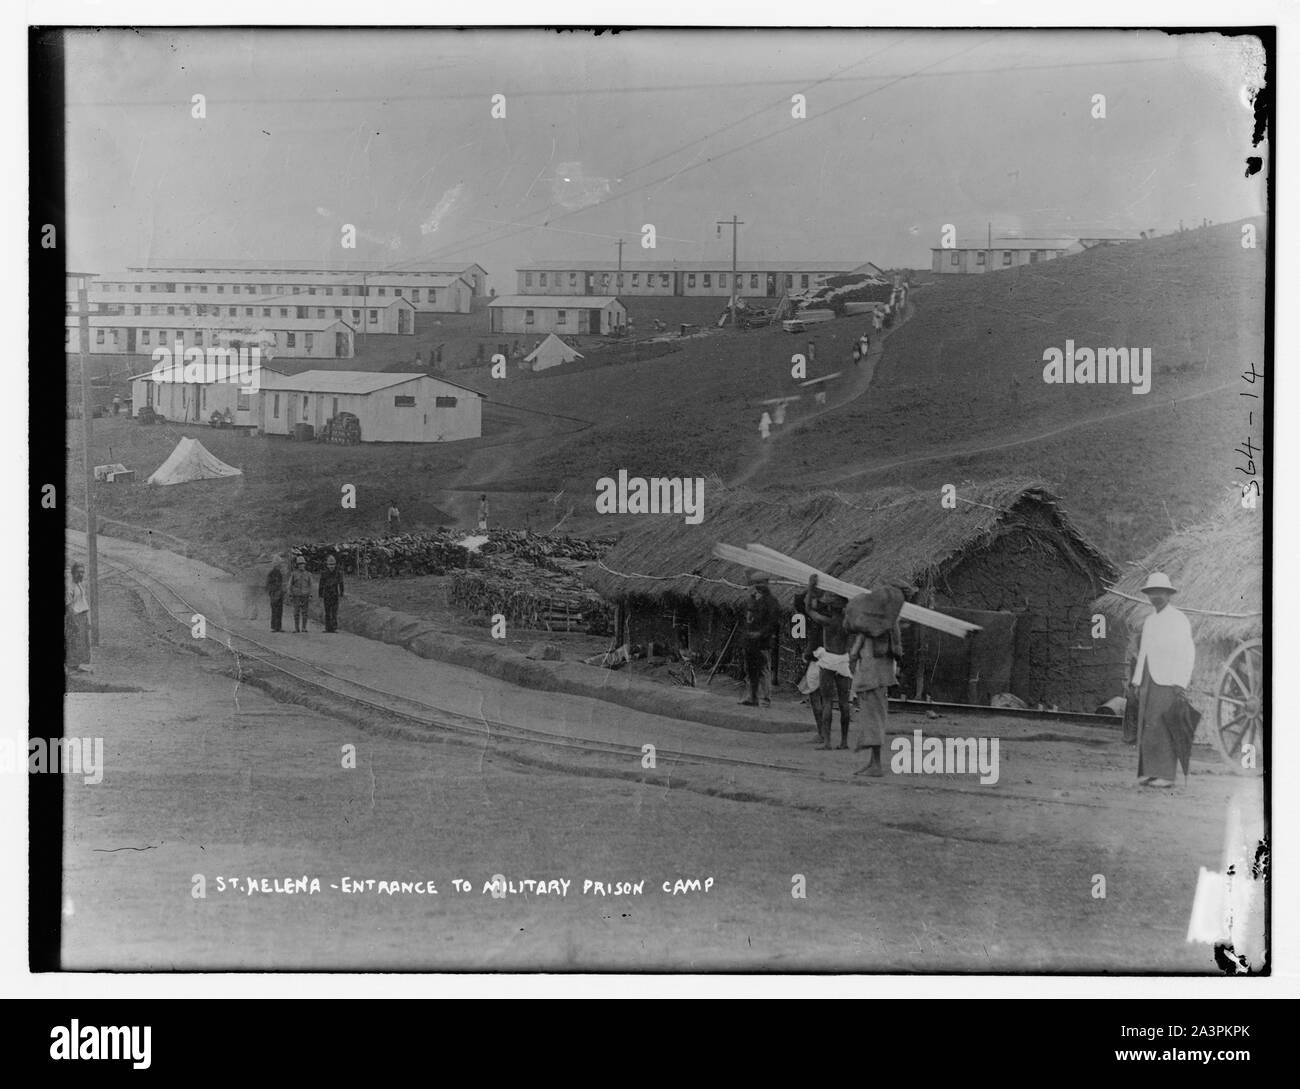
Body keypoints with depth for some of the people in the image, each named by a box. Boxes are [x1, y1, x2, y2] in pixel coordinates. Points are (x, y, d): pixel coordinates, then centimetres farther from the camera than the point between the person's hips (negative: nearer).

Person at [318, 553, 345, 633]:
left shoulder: (338, 573, -3)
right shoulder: (324, 574, -2)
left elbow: (341, 585, -1)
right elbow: (321, 585, 1)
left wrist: (341, 595, -4)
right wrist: (320, 596, -1)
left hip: (335, 596, -1)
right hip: (326, 596, 1)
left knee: (335, 612, -7)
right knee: (327, 612, 3)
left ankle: (335, 628, -9)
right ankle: (328, 628, 7)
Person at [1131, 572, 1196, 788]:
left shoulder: (1179, 619, -3)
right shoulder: (1148, 621, 19)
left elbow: (1188, 654, -8)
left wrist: (1181, 683, -16)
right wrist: (1136, 682, 15)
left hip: (1168, 682, -7)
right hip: (1148, 681, 7)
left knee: (1160, 726, -13)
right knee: (1146, 727, 3)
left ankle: (1166, 775, -12)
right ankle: (1149, 772, 6)